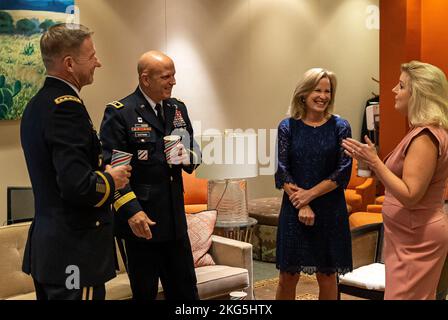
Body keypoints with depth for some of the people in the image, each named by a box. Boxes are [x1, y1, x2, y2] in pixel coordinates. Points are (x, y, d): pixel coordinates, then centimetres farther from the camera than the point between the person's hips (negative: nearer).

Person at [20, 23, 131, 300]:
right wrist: (112, 179, -9)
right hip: (74, 252, -10)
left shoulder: (38, 104, 10)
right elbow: (77, 186, -27)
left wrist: (102, 171, 10)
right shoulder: (66, 106, -19)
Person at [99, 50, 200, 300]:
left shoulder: (178, 108, 11)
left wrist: (187, 156, -7)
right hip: (141, 221, -6)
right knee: (145, 293, 9)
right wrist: (131, 210, -22)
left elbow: (194, 153, 18)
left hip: (176, 220, 6)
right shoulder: (119, 113, -10)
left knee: (186, 291, 13)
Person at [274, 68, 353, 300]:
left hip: (330, 211, 0)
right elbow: (281, 171, -4)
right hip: (294, 209, 0)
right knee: (288, 277, 5)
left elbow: (343, 172, -6)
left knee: (327, 277, 8)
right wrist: (302, 205, -14)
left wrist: (310, 194, -14)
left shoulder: (340, 127, 0)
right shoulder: (287, 127, 1)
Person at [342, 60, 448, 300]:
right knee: (414, 296, 17)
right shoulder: (422, 132, 11)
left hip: (416, 238, -10)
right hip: (409, 235, 10)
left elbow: (410, 196, -25)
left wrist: (374, 161, -24)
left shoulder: (425, 136, -20)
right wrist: (371, 160, 11)